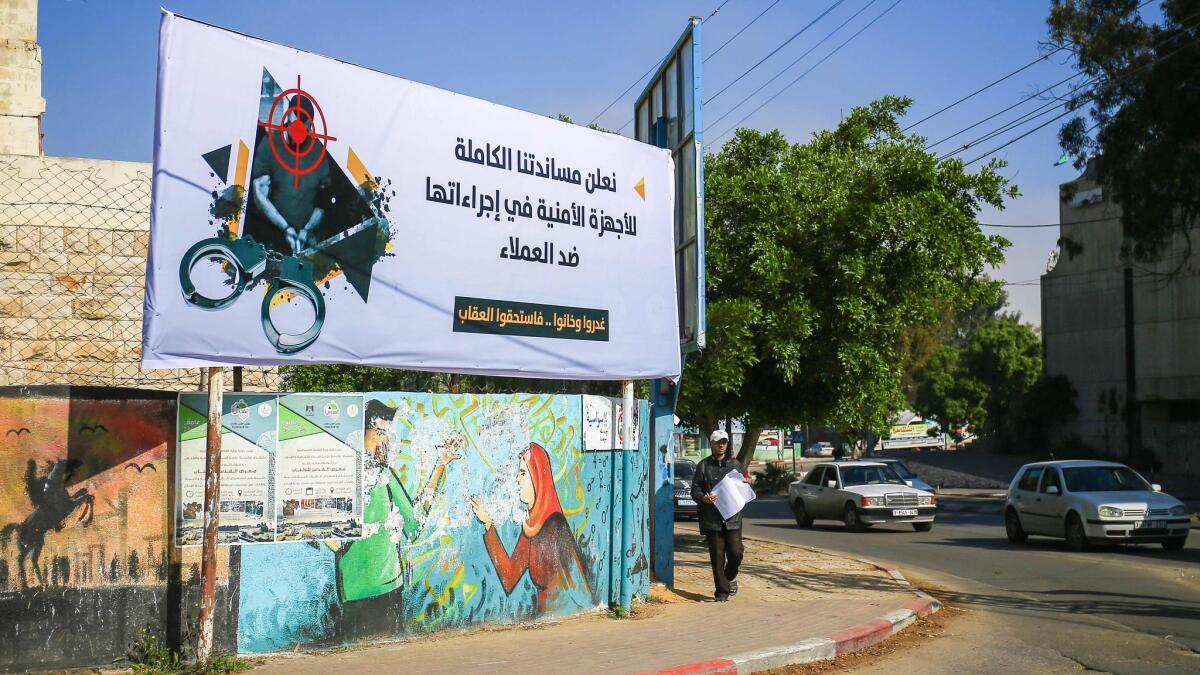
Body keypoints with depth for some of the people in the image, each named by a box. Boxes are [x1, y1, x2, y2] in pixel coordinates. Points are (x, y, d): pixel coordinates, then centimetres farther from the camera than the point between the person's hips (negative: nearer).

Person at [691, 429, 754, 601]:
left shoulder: (735, 464, 14)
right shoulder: (703, 465, 7)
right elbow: (695, 489, 3)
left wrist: (747, 482, -2)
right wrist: (704, 498, -18)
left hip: (733, 518, 2)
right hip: (712, 519, -1)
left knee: (736, 553, -3)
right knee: (717, 558, 0)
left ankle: (730, 578, 26)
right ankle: (721, 590, 9)